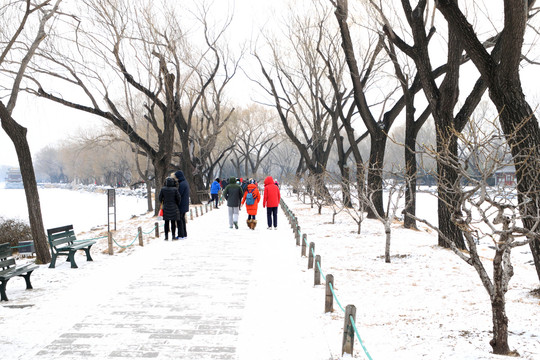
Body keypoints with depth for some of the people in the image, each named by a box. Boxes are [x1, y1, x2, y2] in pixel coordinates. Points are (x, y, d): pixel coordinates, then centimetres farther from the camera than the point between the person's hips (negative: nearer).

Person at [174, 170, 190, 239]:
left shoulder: (182, 184, -20)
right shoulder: (185, 182, 11)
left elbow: (179, 195, -20)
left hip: (181, 205, -10)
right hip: (185, 205, 10)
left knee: (179, 219, -4)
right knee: (182, 218, 16)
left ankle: (181, 235, -2)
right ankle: (184, 234, 21)